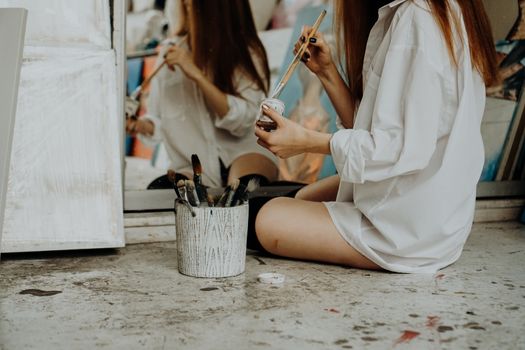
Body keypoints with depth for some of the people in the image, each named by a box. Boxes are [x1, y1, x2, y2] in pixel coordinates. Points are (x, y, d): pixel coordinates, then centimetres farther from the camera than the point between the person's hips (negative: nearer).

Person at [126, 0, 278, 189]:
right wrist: (141, 125, -11)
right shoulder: (172, 53, 3)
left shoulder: (247, 52, -2)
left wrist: (196, 75, -20)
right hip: (194, 167, 4)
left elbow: (242, 121, -14)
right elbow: (160, 121, 12)